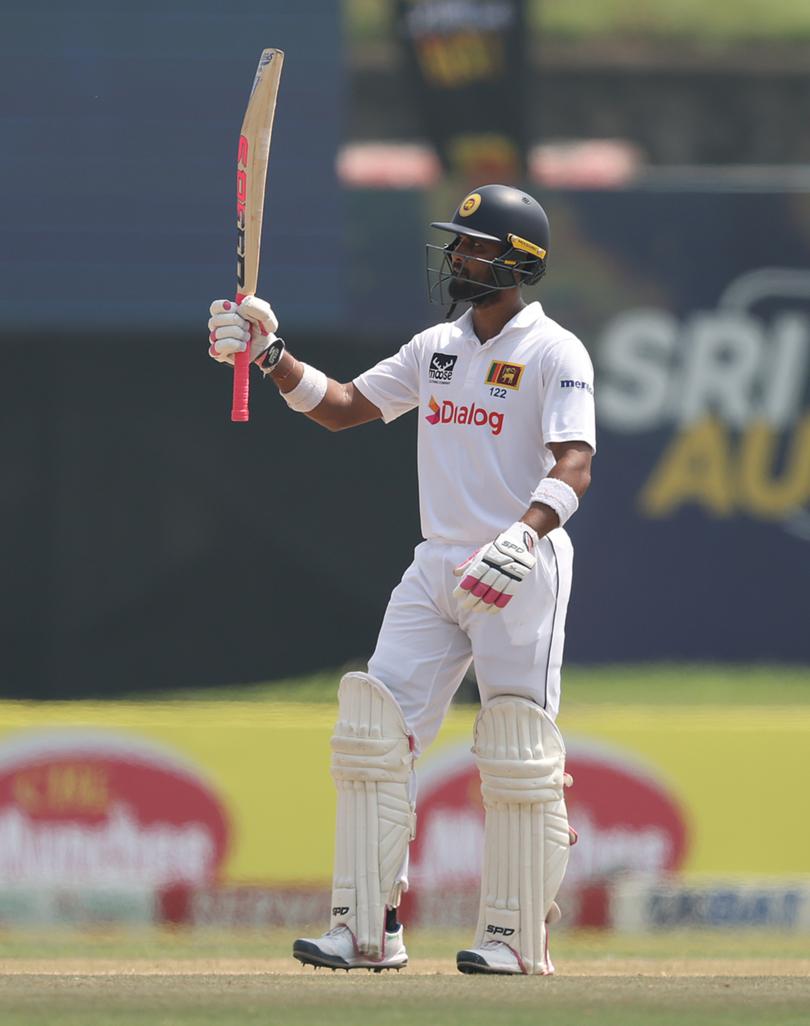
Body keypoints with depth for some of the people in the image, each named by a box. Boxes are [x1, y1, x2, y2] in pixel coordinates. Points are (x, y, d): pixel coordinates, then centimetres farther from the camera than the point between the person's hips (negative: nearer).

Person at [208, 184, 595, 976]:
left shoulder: (553, 354, -7)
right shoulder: (436, 348, 15)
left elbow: (573, 465, -19)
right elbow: (339, 407, 19)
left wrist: (524, 536, -35)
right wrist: (270, 355, 4)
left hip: (519, 575, -7)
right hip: (438, 569, 7)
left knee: (517, 757, -7)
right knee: (374, 733, -2)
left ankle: (516, 936, 3)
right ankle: (367, 930, 0)